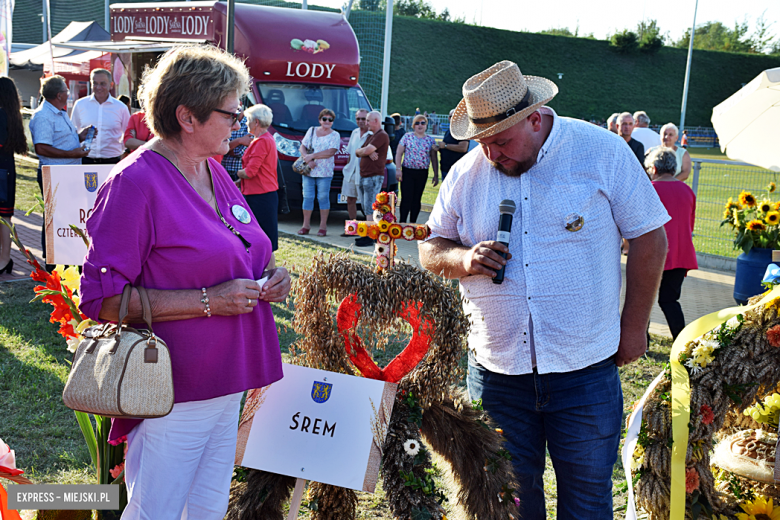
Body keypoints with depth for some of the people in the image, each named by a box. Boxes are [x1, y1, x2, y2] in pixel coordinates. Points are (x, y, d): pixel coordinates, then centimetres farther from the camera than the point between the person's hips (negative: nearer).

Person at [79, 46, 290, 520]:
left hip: (228, 384, 8)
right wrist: (207, 301, -23)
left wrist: (270, 276, 2)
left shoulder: (216, 174, 9)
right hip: (174, 398, -8)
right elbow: (100, 298, -20)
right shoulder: (135, 183, -17)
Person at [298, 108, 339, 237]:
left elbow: (331, 152, -12)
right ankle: (306, 226, 7)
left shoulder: (335, 135, 3)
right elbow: (302, 147, 9)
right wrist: (307, 159, -10)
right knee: (307, 197, 2)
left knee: (323, 197, -3)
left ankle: (323, 226, 2)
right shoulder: (312, 130, 14)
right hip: (308, 170, 3)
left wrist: (312, 156, -15)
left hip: (324, 172, -3)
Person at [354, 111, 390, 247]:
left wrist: (361, 150, 3)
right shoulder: (370, 136, 22)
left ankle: (369, 237, -10)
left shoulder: (382, 136, -10)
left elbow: (366, 151, -20)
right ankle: (371, 233, 18)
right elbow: (357, 152, 12)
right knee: (366, 208, 12)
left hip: (374, 176, -10)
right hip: (363, 176, 10)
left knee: (370, 208, -10)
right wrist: (368, 152, -9)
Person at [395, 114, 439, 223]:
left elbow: (434, 158, 9)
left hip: (422, 173, 2)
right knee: (406, 198, -8)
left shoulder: (430, 140, 7)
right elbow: (398, 154, 3)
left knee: (417, 199, 6)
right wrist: (398, 169, -6)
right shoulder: (407, 137, 3)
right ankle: (402, 222, -3)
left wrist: (436, 175, 5)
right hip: (407, 172, -2)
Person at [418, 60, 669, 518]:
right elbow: (432, 249, 11)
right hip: (497, 372, 3)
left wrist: (634, 325, 1)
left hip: (585, 372, -2)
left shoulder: (602, 152, -6)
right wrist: (463, 259, -12)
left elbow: (649, 236, -1)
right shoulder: (466, 174, 2)